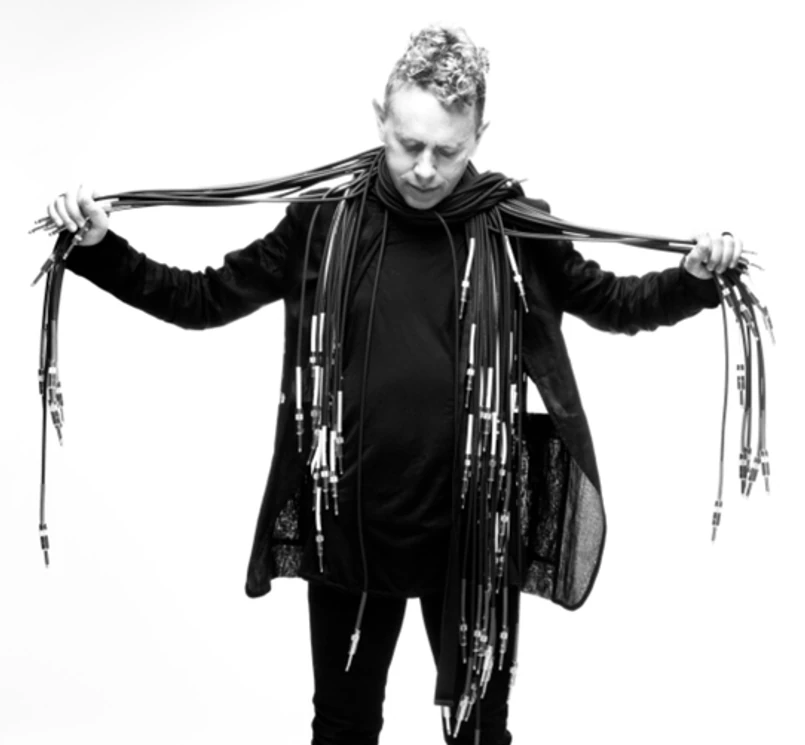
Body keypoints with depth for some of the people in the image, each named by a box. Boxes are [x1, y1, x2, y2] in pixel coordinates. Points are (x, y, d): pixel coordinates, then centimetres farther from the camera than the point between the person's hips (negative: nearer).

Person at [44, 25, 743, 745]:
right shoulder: (324, 220, -5)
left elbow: (613, 303, 8)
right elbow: (205, 299, 4)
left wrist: (697, 276, -9)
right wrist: (97, 247, -6)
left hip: (475, 531, 0)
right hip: (347, 526, 1)